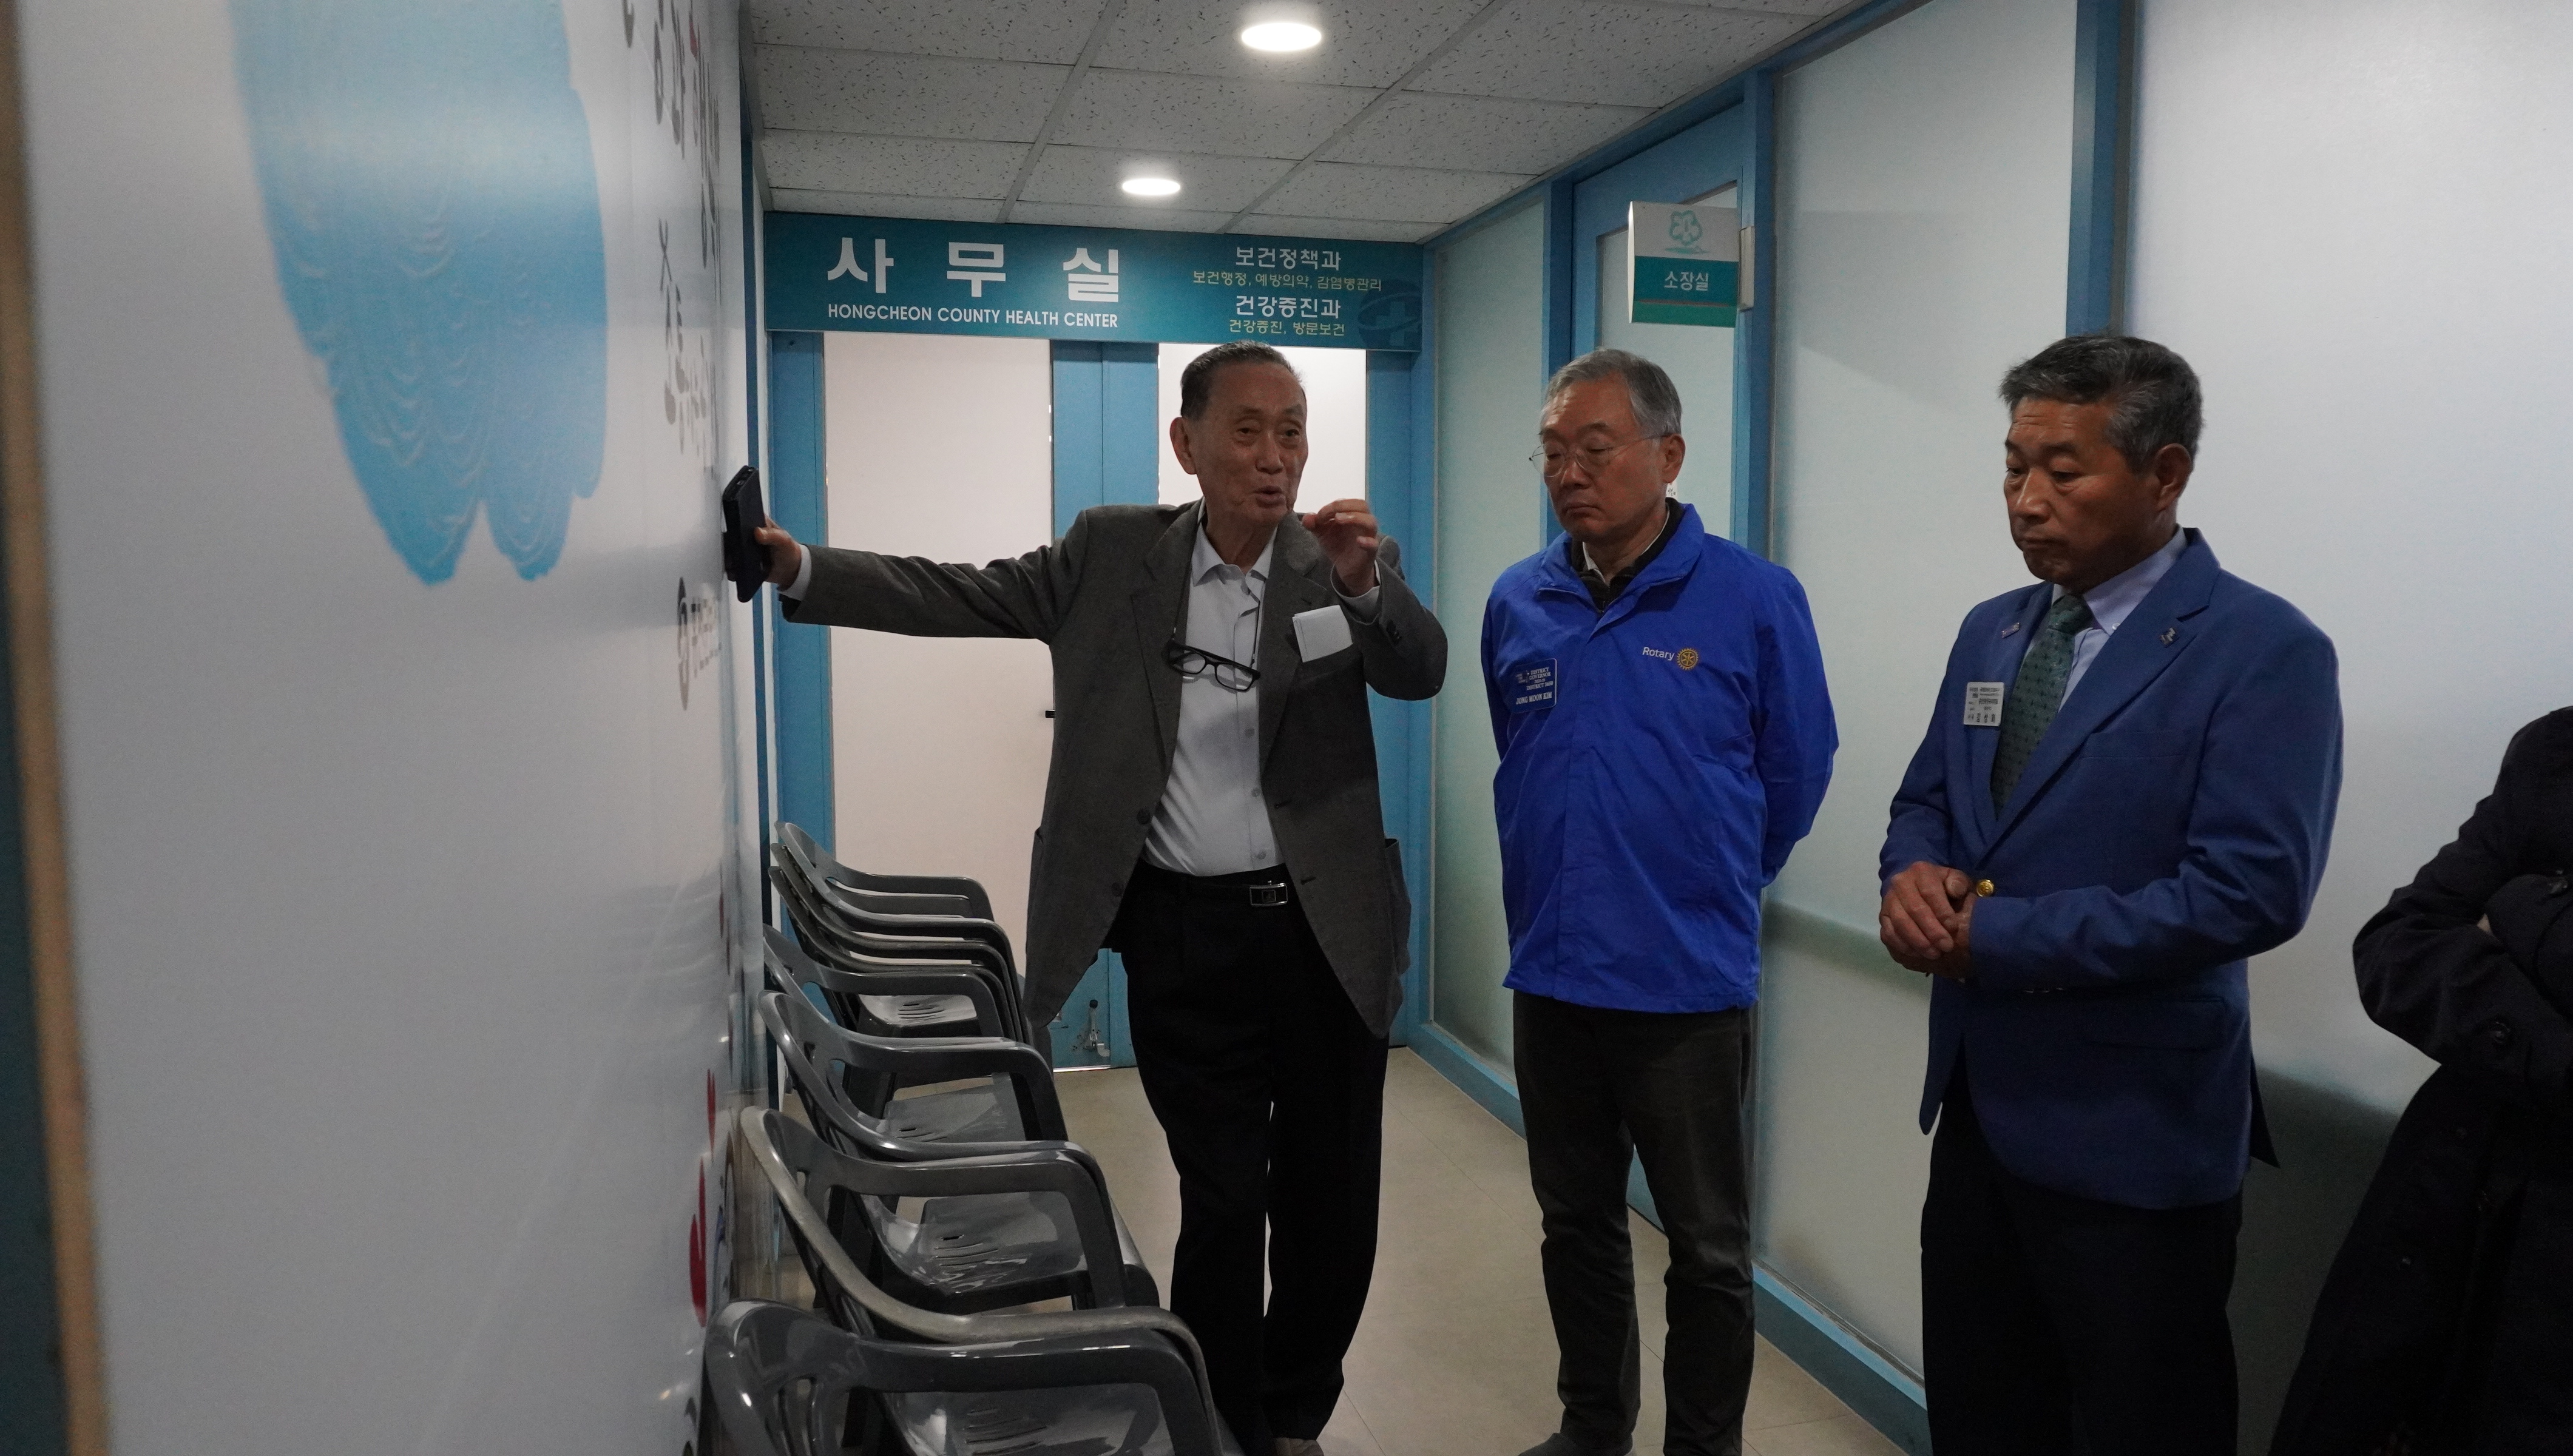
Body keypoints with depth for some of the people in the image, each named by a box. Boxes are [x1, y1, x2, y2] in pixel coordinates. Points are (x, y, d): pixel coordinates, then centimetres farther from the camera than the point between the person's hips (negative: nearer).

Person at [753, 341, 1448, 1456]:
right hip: (1182, 934, -1)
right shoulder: (1114, 550, 1)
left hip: (1322, 932, 1)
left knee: (1331, 1200, 12)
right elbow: (959, 597, -2)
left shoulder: (1344, 561, -1)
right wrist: (800, 568, -13)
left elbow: (1421, 672, -15)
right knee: (1220, 1204, 7)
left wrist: (1365, 582, -35)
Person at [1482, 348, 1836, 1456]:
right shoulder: (1518, 604, 1)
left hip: (1688, 986, -4)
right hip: (1549, 977, 4)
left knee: (1707, 1249, 10)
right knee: (1577, 1226, 19)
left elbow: (1794, 779, 0)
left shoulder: (1755, 600, -11)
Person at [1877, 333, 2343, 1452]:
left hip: (2132, 1134, -7)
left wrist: (2001, 937, -20)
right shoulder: (1992, 632, 9)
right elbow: (1925, 799, 15)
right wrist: (1915, 874, -10)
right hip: (1979, 1099, 7)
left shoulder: (2263, 649, -14)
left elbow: (2251, 888, -22)